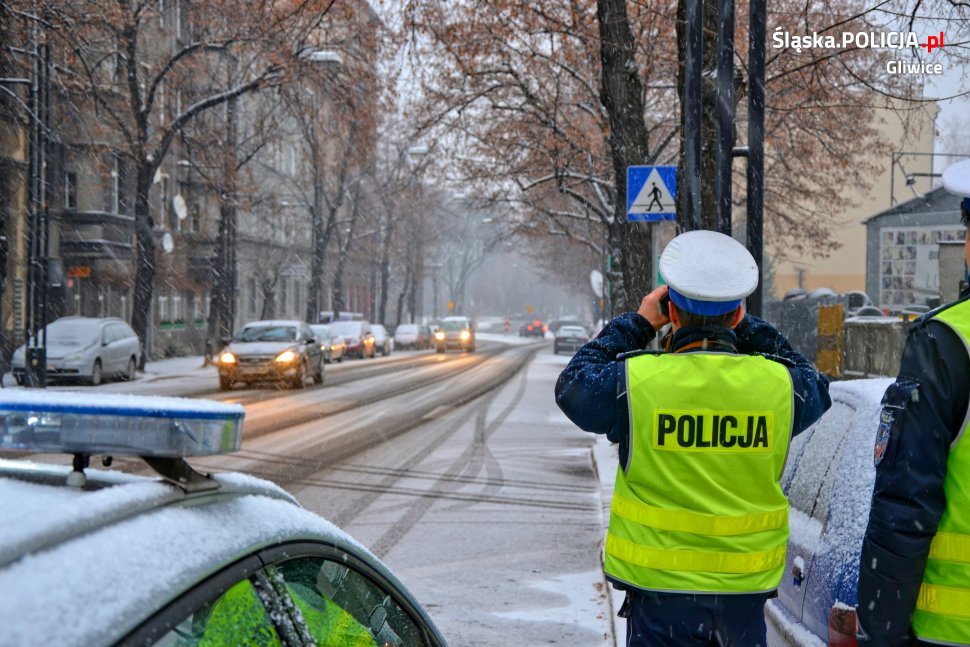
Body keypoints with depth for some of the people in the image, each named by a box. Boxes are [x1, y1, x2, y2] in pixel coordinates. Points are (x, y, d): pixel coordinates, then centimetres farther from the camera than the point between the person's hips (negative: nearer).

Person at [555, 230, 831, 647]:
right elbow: (816, 389, 19)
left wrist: (637, 324, 10)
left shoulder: (635, 382, -14)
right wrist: (749, 329, 15)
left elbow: (572, 386, 6)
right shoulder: (778, 384, -6)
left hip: (660, 591, -2)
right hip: (745, 591, 3)